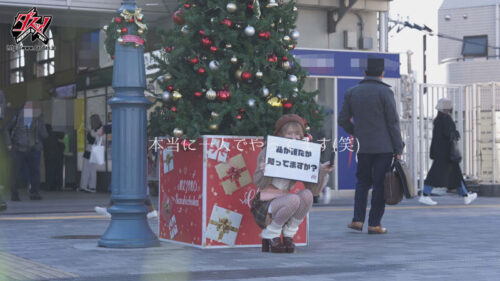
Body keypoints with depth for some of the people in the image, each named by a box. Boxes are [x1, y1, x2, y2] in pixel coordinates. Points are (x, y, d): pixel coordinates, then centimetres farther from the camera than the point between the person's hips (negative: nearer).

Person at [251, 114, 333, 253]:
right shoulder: (268, 153, -7)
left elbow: (312, 185, 0)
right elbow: (259, 184, -11)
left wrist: (322, 171, -18)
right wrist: (263, 171, -32)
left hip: (285, 204, 5)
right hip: (264, 205, -4)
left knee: (307, 194, -23)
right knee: (293, 199, -32)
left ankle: (288, 236, -8)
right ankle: (269, 235, -9)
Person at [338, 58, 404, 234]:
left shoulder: (352, 92, 6)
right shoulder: (385, 92, -7)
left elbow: (343, 120, 8)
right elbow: (393, 122, -8)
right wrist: (398, 149, -4)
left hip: (362, 147, 4)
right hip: (383, 147, -4)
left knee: (362, 182, 16)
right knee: (380, 184, 2)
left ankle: (358, 219, 5)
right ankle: (374, 224, 2)